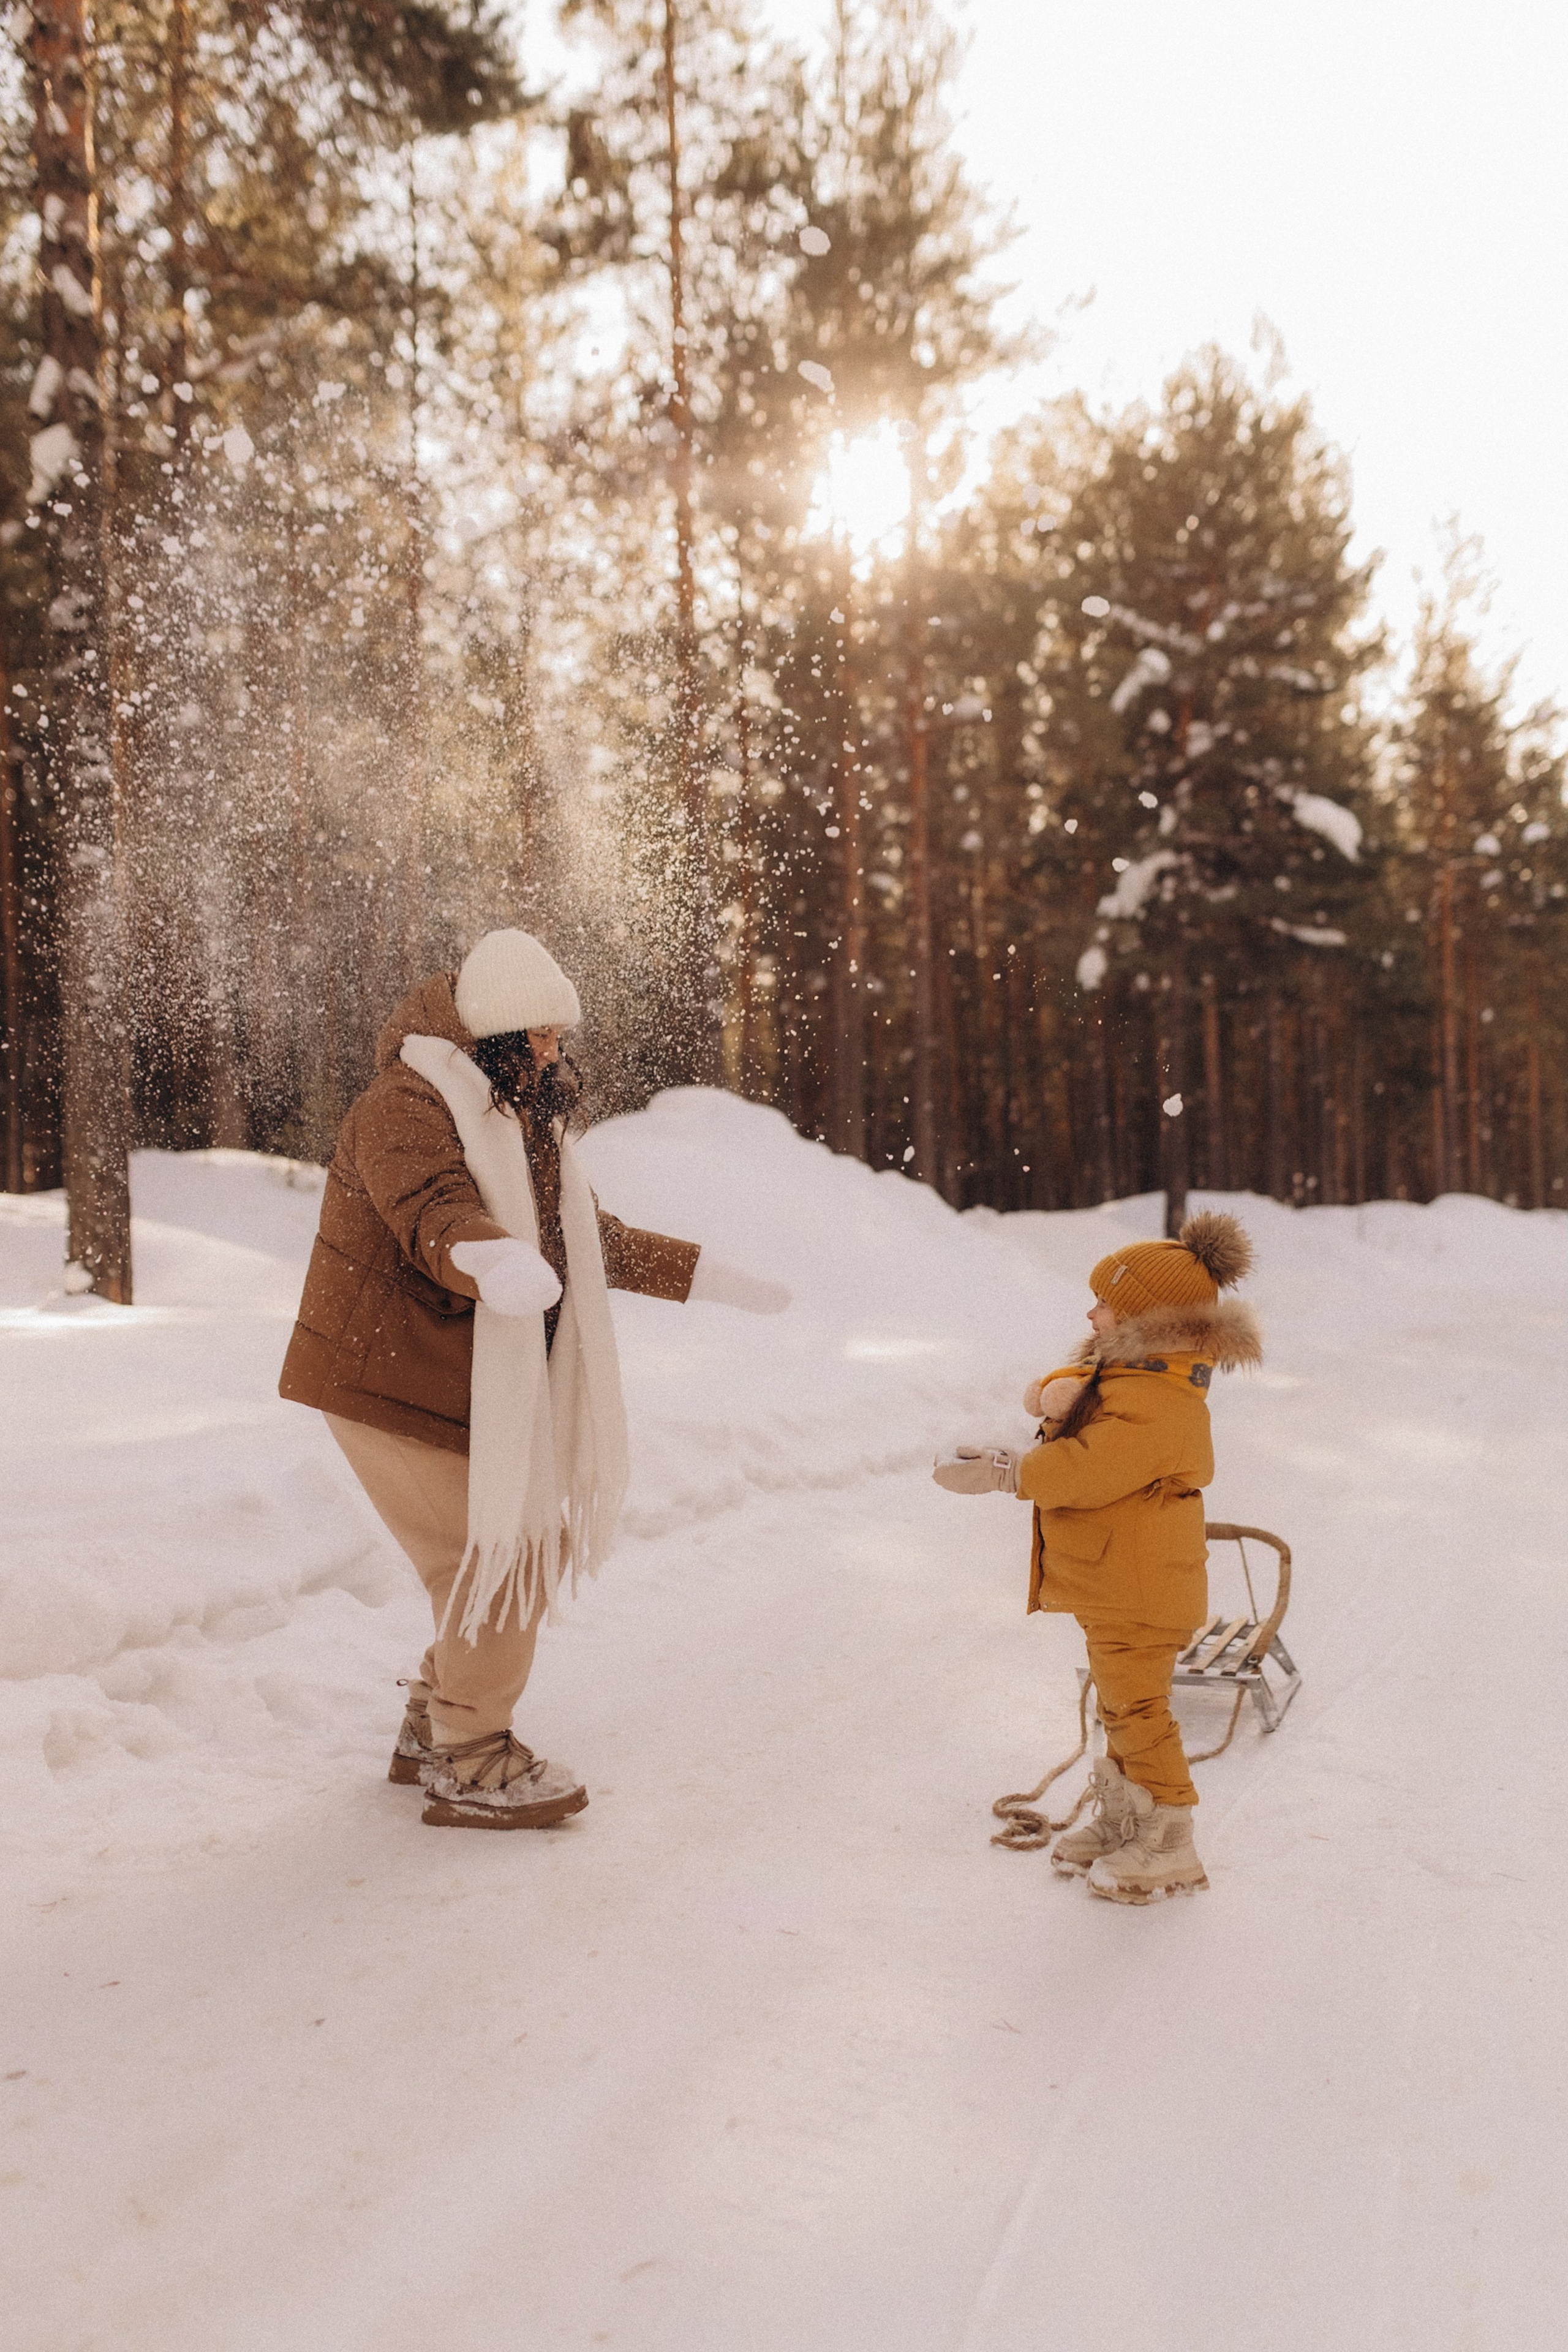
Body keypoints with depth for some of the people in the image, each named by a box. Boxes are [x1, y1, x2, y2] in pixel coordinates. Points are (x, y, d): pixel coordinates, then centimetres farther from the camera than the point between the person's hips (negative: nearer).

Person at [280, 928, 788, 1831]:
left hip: (481, 1387, 10)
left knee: (539, 1547, 15)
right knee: (499, 1563, -9)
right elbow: (436, 1214, -38)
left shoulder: (527, 1122, 13)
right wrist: (490, 1257, -60)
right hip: (394, 1383, -9)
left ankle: (434, 1728, 31)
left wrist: (711, 1276, 21)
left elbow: (597, 1241, 23)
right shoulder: (407, 1108, -18)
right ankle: (470, 1771, 8)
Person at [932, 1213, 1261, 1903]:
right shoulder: (1121, 1370, 9)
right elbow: (1048, 1391, 9)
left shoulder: (1154, 1403, -26)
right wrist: (1057, 1392, -16)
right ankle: (1120, 1821, 36)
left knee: (1138, 1710, -1)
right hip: (1112, 1583, 11)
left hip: (1138, 1591, -11)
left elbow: (1087, 1471, -30)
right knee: (1120, 1707, 22)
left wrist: (1002, 1473, -22)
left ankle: (1170, 1848, 12)